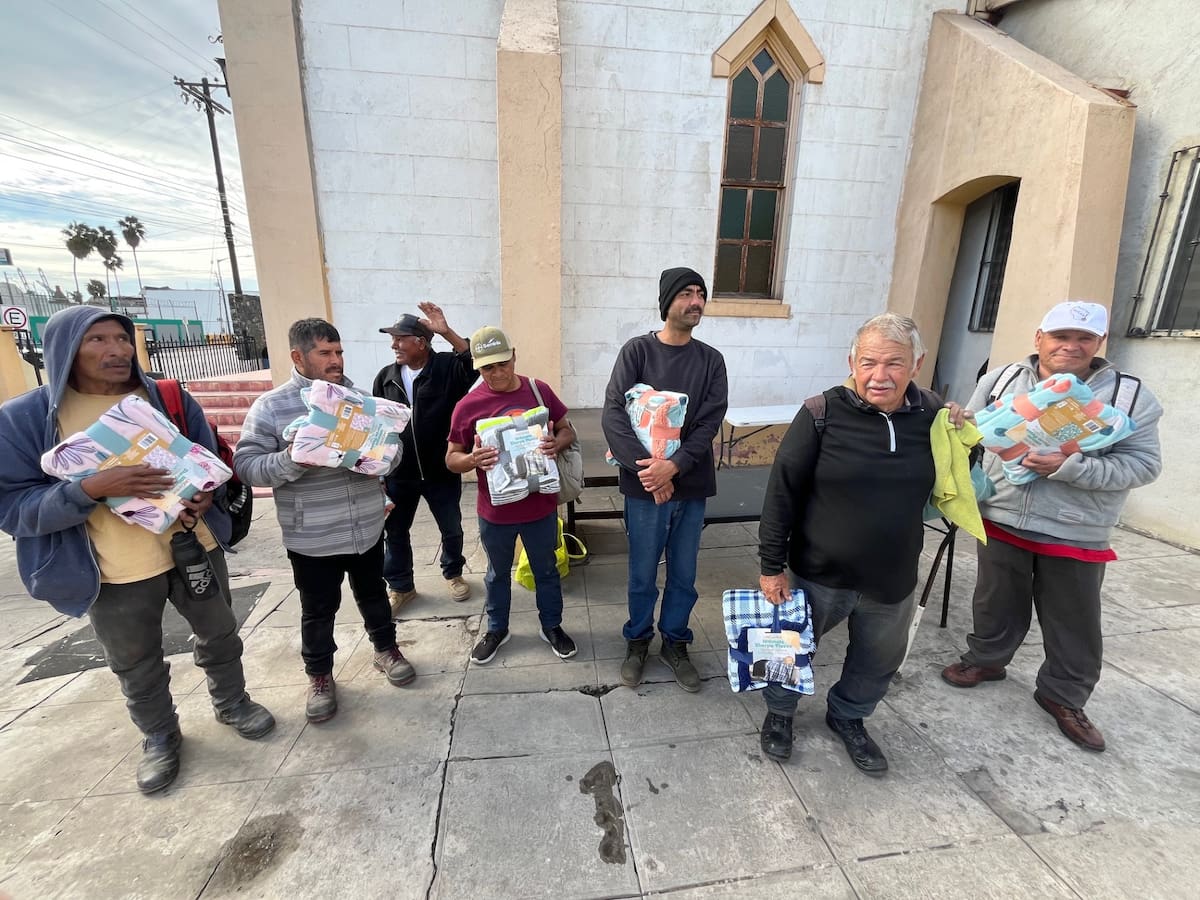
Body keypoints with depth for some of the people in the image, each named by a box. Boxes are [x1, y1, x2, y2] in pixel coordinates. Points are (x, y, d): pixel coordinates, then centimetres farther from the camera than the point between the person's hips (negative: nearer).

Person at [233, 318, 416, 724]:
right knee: (318, 611, 15)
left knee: (373, 595, 21)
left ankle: (386, 649, 42)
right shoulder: (270, 406, -8)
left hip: (368, 528, 3)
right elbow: (246, 465, -10)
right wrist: (291, 461, -27)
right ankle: (319, 675, 37)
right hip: (312, 537, -2)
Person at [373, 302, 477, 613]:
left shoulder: (448, 368, -9)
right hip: (397, 474, 3)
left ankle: (453, 574, 40)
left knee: (451, 529, 14)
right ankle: (400, 586, 36)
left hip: (442, 471, -3)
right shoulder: (386, 377, 1)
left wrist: (446, 331, -34)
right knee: (395, 532, 15)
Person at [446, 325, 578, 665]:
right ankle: (496, 630, 43)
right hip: (495, 511, 0)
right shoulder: (467, 406, -10)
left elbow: (568, 431, 4)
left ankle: (551, 626, 41)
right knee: (498, 573, 21)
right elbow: (451, 459, -3)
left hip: (541, 506, 1)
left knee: (546, 570, 19)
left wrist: (557, 443, -19)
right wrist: (472, 460, -26)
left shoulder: (539, 390, -6)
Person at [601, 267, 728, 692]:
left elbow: (710, 423, -6)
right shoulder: (637, 350, -4)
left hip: (692, 487, 3)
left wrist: (673, 466, -19)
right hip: (645, 488, -2)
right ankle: (638, 641, 37)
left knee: (684, 576, 15)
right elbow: (613, 414, -13)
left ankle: (675, 643, 38)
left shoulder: (711, 360, 4)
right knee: (643, 576, 13)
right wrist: (646, 467, -22)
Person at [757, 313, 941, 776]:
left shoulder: (931, 414, -6)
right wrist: (772, 565, -13)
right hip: (817, 573, -4)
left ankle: (847, 717, 54)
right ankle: (779, 712, 47)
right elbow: (782, 492, -15)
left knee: (878, 663, 25)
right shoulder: (822, 414, -18)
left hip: (892, 580, 4)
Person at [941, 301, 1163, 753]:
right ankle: (985, 659, 41)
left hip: (1076, 536, 0)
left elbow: (1144, 463, -10)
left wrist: (1070, 466, -25)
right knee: (997, 604, 19)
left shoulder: (1131, 394, -5)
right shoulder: (1000, 380, -2)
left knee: (1075, 627, 15)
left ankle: (1063, 697, 35)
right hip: (1001, 521, 1)